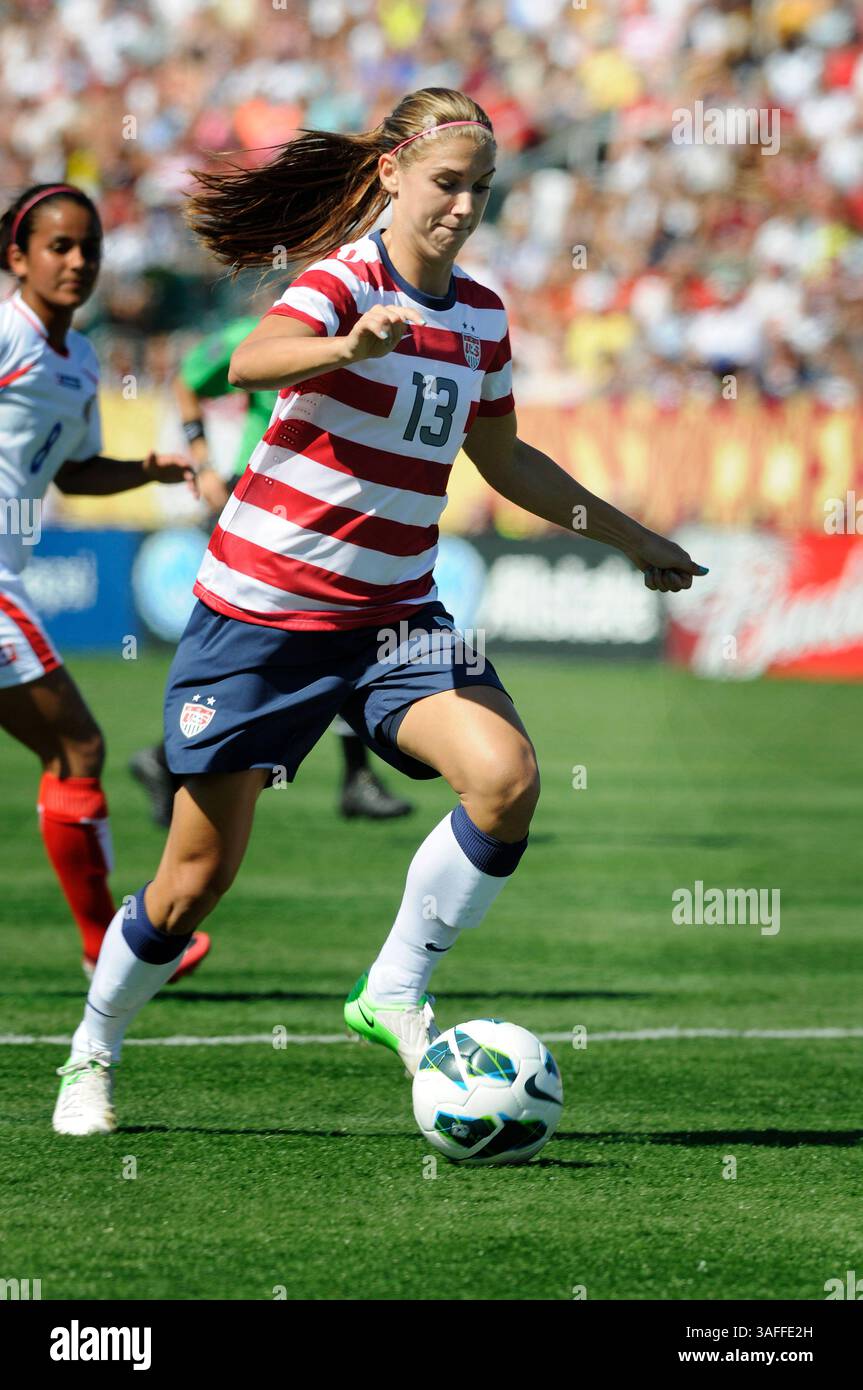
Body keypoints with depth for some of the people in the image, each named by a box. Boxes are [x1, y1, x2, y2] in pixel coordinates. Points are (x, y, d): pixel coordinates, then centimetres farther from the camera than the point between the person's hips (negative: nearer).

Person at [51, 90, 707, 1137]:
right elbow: (252, 361, -36)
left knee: (506, 778, -22)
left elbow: (503, 459, 24)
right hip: (261, 609, -5)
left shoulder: (480, 314, 7)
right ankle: (92, 1055, 27)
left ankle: (394, 993, -4)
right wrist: (350, 346, -57)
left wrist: (632, 538, 25)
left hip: (392, 617, 5)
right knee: (197, 880, 1)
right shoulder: (345, 276, -14)